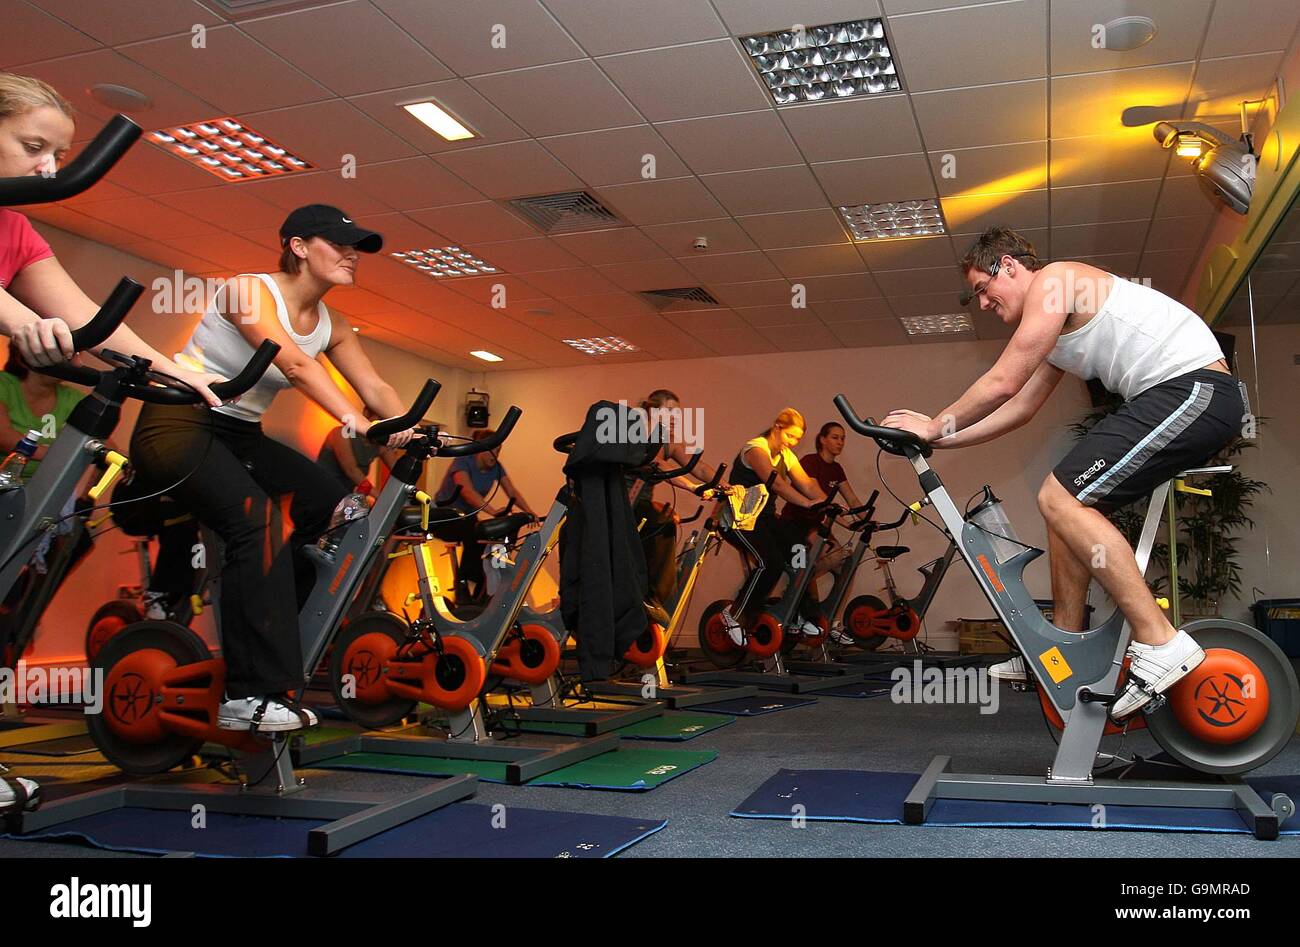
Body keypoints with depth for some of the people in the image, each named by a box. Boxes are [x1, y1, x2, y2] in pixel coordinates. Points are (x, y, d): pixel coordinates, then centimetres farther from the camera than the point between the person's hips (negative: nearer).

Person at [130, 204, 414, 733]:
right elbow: (295, 366, -30)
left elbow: (375, 388, -5)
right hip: (179, 423, -8)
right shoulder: (250, 290, -14)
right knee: (256, 520, -30)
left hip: (242, 436, 8)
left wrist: (407, 429, -25)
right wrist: (353, 421, -41)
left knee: (336, 510, -10)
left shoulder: (331, 327, 7)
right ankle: (250, 696, -29)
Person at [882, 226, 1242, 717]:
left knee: (1060, 499, -16)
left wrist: (936, 425, 1)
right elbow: (1018, 408, 24)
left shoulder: (1053, 280, -6)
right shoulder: (1057, 329, 24)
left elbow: (1003, 382, -11)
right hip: (1184, 397, 11)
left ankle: (1158, 641, -16)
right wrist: (941, 438, 18)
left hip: (1194, 388, -11)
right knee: (1068, 502, 12)